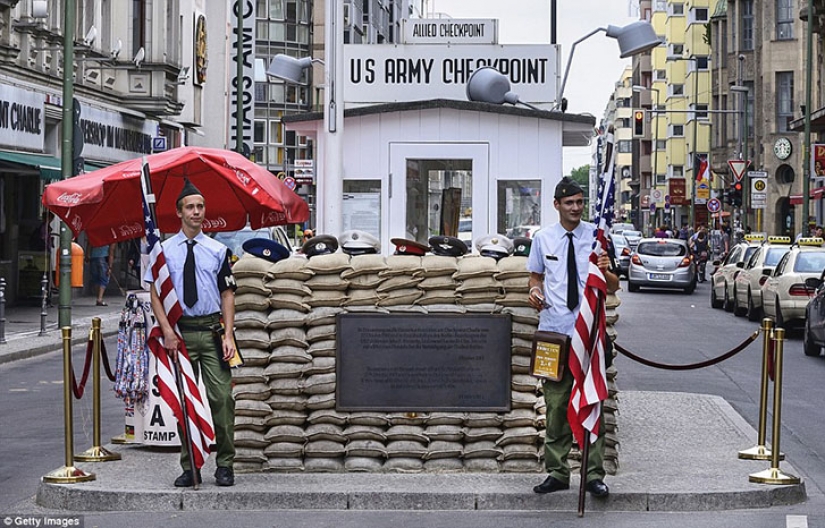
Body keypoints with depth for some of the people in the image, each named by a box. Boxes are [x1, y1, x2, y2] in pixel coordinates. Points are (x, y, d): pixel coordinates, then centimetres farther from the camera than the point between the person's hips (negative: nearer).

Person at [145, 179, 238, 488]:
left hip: (212, 329, 0)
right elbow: (155, 294, 3)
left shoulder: (218, 250, 6)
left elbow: (228, 294, 6)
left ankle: (225, 465, 4)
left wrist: (228, 335, -4)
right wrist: (168, 332, -8)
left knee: (221, 397, -6)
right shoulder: (165, 250, 4)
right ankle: (189, 467, 13)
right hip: (180, 331, 0)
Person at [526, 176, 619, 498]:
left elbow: (613, 288, 3)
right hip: (553, 330, 2)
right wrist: (535, 290, -2)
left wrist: (606, 272, -20)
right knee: (555, 403, 8)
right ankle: (557, 472, 16)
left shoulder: (597, 236, 1)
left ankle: (594, 474, 6)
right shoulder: (543, 239, 6)